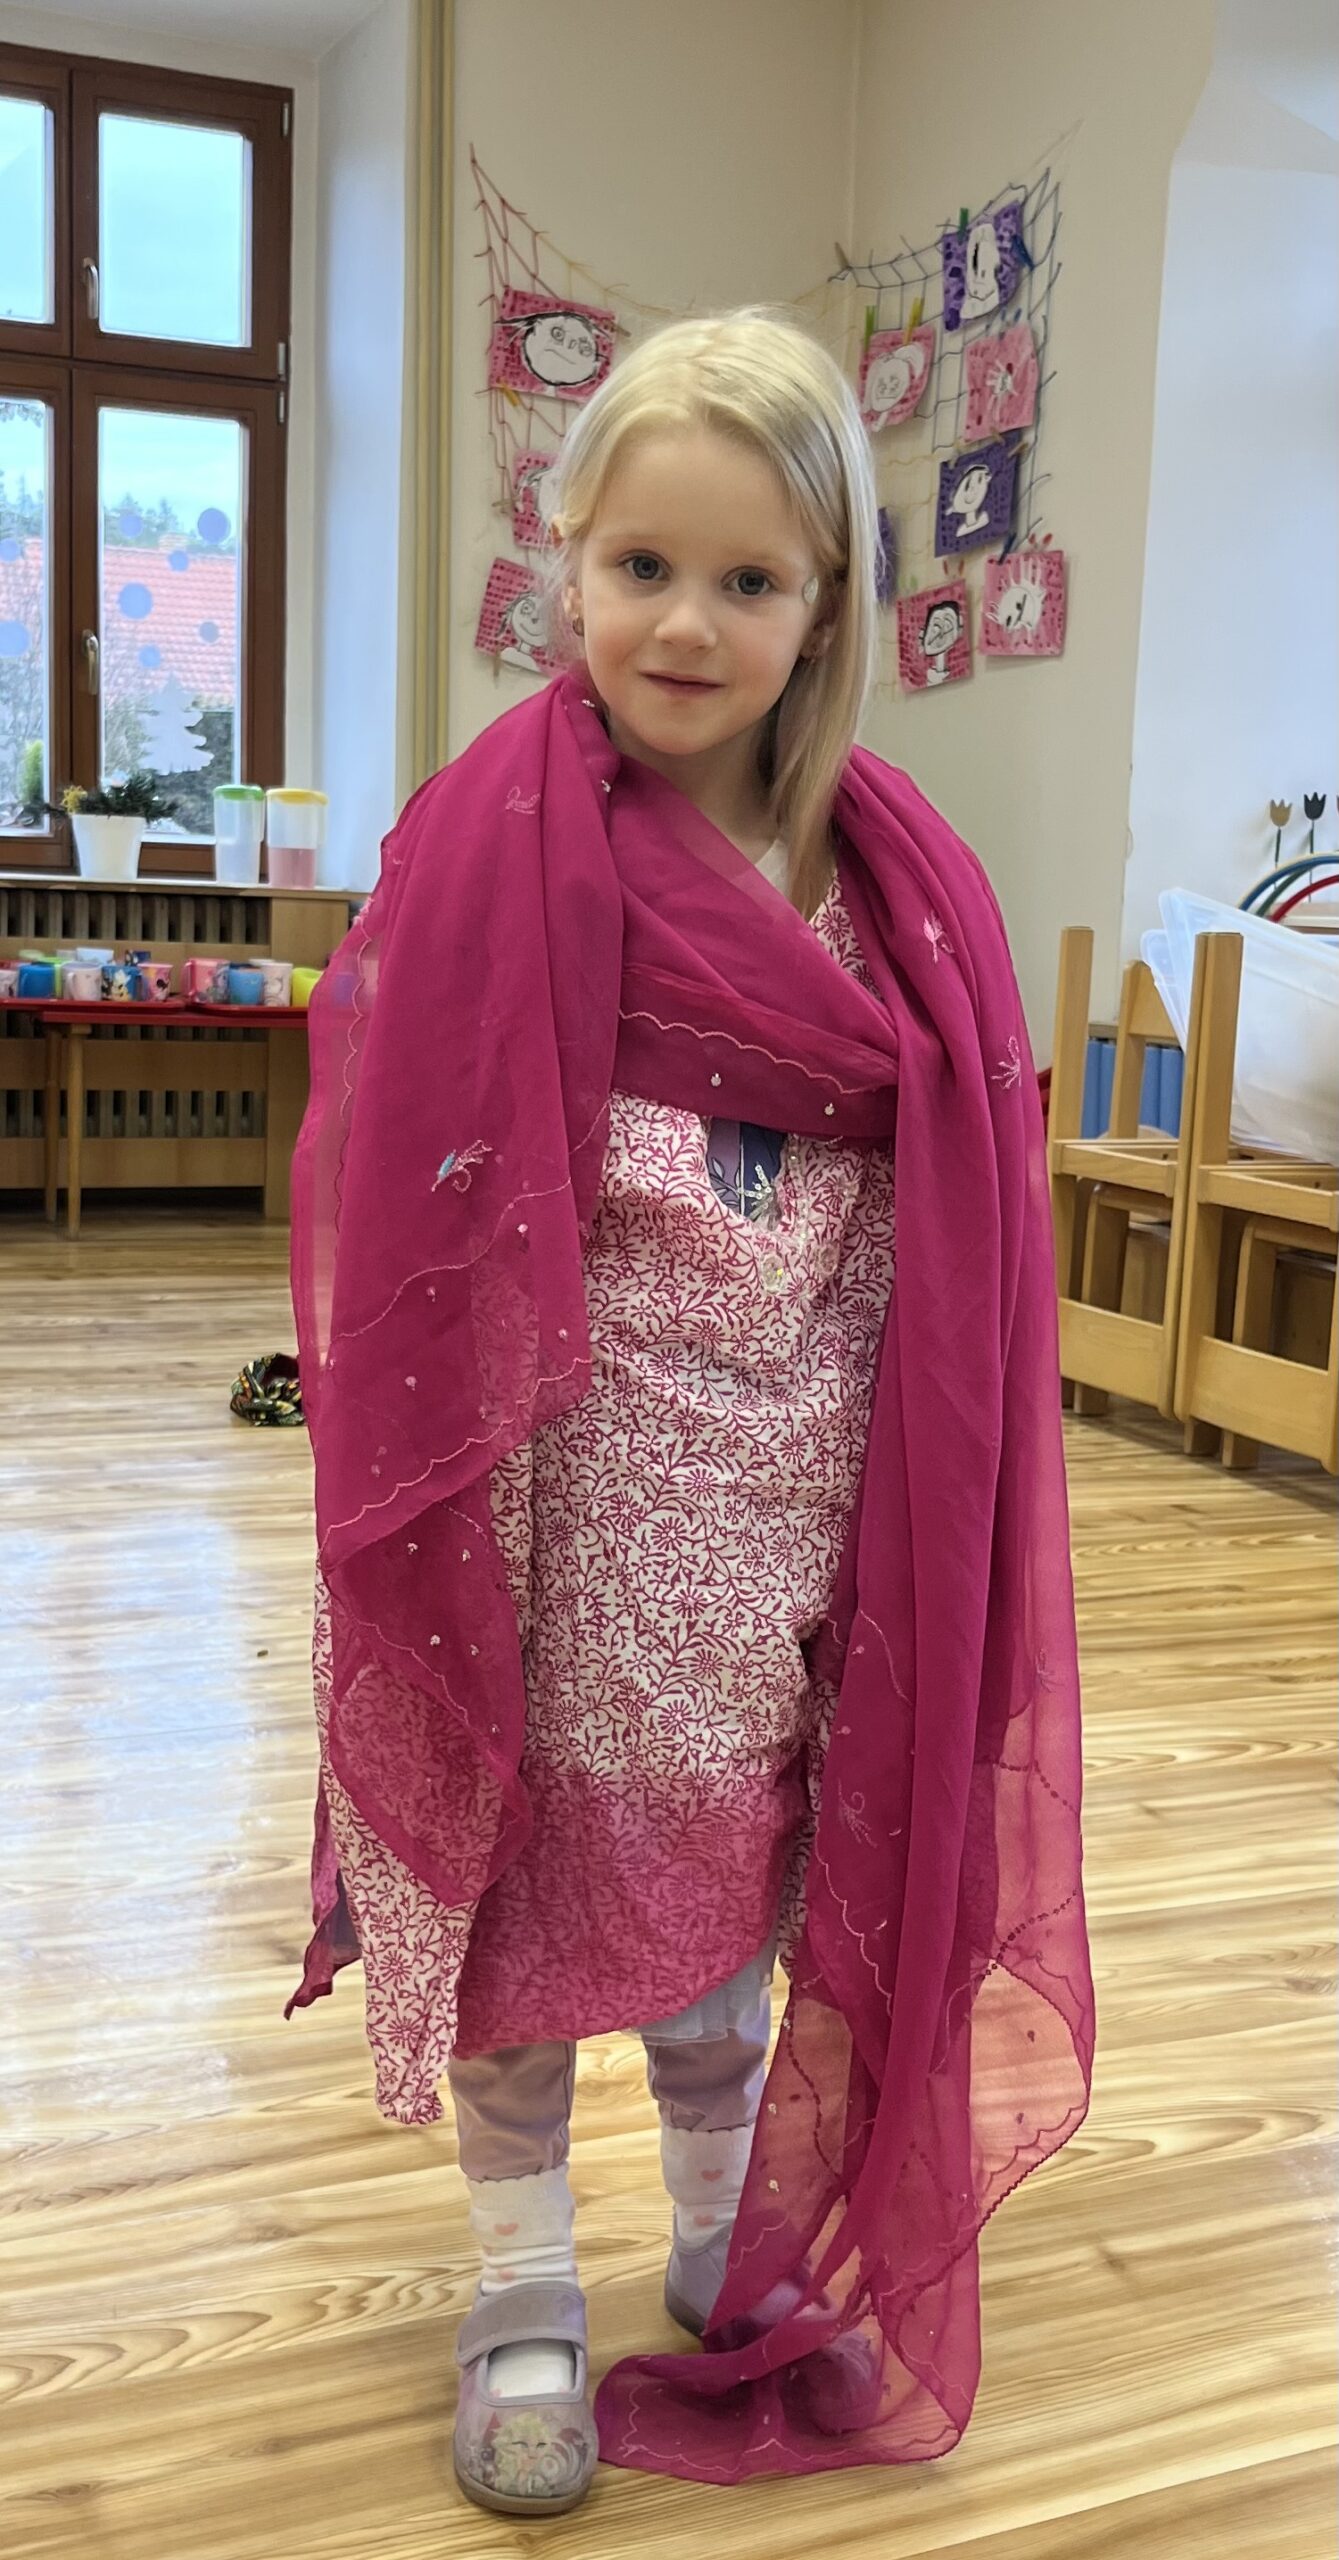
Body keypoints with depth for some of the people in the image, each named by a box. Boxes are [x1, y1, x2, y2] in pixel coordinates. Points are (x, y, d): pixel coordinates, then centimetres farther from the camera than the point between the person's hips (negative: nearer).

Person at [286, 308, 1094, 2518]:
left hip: (799, 1474, 4)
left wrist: (920, 1485, 5)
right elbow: (423, 1188, -11)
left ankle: (740, 2256, 42)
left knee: (745, 1868, 19)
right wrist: (467, 1447, -14)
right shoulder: (501, 837, -10)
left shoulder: (896, 866, 3)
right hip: (584, 1458, -4)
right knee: (540, 1860, 11)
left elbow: (964, 1199, 7)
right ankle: (525, 2291, 33)